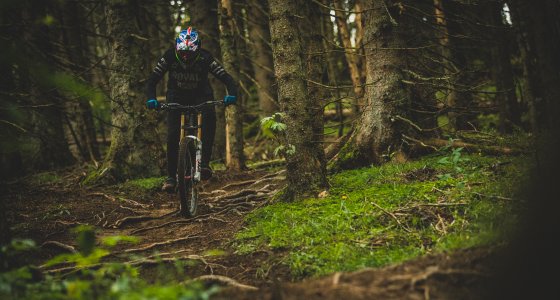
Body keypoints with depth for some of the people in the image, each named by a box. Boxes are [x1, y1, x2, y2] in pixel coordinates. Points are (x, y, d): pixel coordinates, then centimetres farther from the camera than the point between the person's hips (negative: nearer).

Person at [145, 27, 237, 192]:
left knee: (209, 116, -33)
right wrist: (151, 98, -38)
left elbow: (226, 78, -27)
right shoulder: (170, 56, -22)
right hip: (176, 97, 1)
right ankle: (171, 177, -1)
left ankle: (204, 162, -28)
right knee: (172, 136, -14)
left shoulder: (205, 58, -25)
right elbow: (153, 79, -20)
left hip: (201, 96, -1)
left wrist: (232, 94, -47)